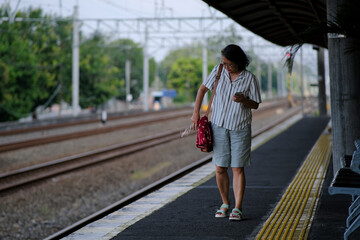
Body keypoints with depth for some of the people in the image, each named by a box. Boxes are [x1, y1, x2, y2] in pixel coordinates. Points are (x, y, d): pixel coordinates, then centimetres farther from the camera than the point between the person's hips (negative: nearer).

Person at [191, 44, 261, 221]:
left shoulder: (249, 78, -5)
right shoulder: (218, 71, 1)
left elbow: (255, 105, 2)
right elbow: (203, 89, 11)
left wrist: (243, 100, -19)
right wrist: (196, 112, 4)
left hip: (240, 128, -2)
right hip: (219, 126, 2)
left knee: (238, 168, -5)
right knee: (220, 168, 2)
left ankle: (237, 208, -3)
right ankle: (225, 204, 17)